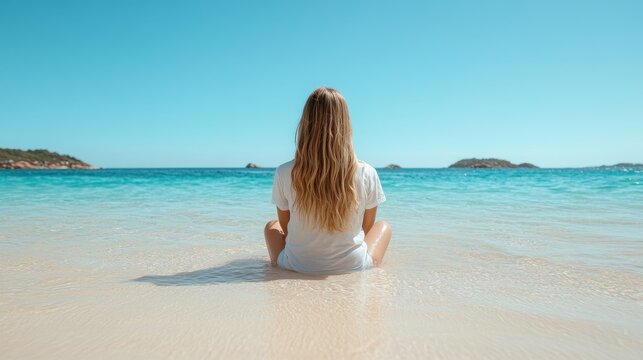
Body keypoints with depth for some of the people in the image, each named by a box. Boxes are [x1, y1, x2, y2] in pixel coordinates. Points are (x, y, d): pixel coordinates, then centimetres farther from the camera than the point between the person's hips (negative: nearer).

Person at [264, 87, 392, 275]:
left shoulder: (285, 173, -16)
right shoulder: (366, 173, -15)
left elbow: (285, 227, 0)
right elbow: (366, 227, 0)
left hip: (297, 267, 1)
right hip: (354, 268, 0)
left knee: (272, 226, 32)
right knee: (384, 226, 30)